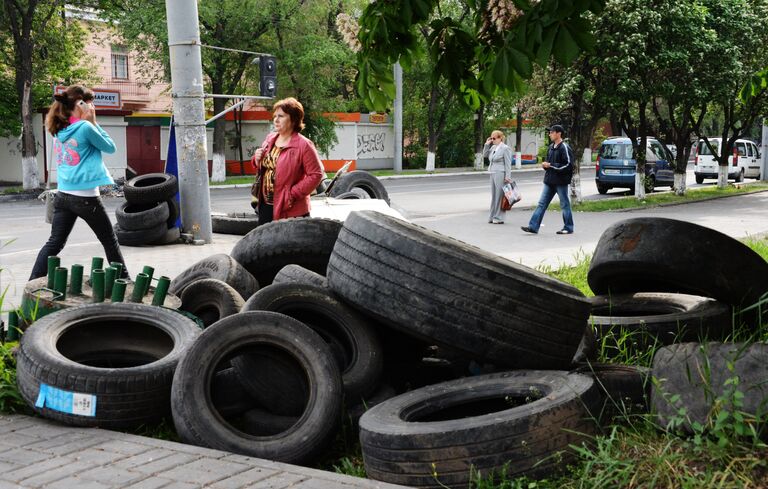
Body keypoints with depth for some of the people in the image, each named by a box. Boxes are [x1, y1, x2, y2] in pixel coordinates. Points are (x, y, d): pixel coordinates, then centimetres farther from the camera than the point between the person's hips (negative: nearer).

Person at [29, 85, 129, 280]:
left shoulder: (59, 129, 7)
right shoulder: (85, 127, -14)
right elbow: (110, 147, -1)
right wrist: (93, 122, -1)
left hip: (62, 196, 6)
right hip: (85, 197, -6)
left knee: (54, 243, 7)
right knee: (110, 242, 10)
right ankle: (124, 280, 20)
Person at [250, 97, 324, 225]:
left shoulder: (303, 145, -13)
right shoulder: (270, 138, 10)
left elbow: (316, 174, -16)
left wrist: (293, 194, -18)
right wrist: (257, 160, 0)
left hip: (289, 210, -7)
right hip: (265, 205, 7)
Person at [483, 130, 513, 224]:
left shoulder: (505, 148, -8)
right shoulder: (493, 147, 13)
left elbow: (508, 164, -11)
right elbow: (485, 155, 20)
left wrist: (507, 177, -16)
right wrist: (487, 144, 9)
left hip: (501, 175, -8)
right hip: (493, 174, 8)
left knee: (499, 195, -5)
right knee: (494, 196, 10)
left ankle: (499, 218, -1)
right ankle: (492, 217, 16)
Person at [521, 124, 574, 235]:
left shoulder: (564, 147, -12)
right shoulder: (551, 147, 13)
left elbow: (568, 165, -18)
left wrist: (550, 165, -17)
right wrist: (545, 165, 2)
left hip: (560, 182, -8)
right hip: (549, 181, 8)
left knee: (565, 205, 4)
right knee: (541, 204, 3)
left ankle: (568, 228, 14)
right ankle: (533, 226, 2)